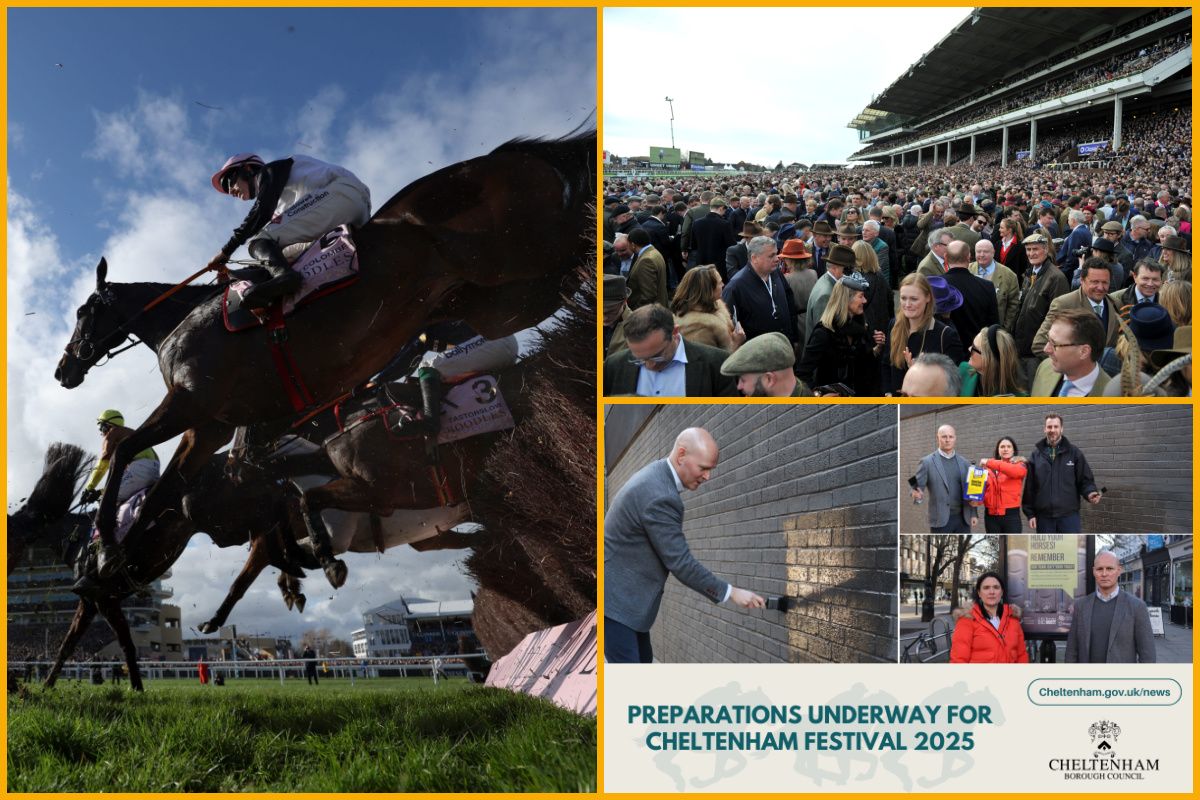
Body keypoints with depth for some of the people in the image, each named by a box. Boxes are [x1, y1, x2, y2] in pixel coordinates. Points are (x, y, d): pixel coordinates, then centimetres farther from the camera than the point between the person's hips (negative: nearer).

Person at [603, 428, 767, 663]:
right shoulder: (660, 497, -26)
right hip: (615, 598, -11)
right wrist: (732, 592, -15)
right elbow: (681, 563, -22)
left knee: (643, 660, 15)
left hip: (627, 595, 11)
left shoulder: (655, 475, 8)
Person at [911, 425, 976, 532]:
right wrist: (917, 496, -26)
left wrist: (973, 514, 9)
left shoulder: (963, 462, 12)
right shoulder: (927, 462, -1)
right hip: (940, 520, -4)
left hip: (962, 519, 4)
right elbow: (915, 488, -3)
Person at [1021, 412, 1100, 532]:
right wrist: (1030, 513, 3)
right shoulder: (1036, 455, 9)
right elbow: (1029, 486, 8)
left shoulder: (1074, 452, 5)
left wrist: (1090, 493, -17)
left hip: (1069, 515, -2)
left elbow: (1085, 480, 5)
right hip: (1044, 516, 2)